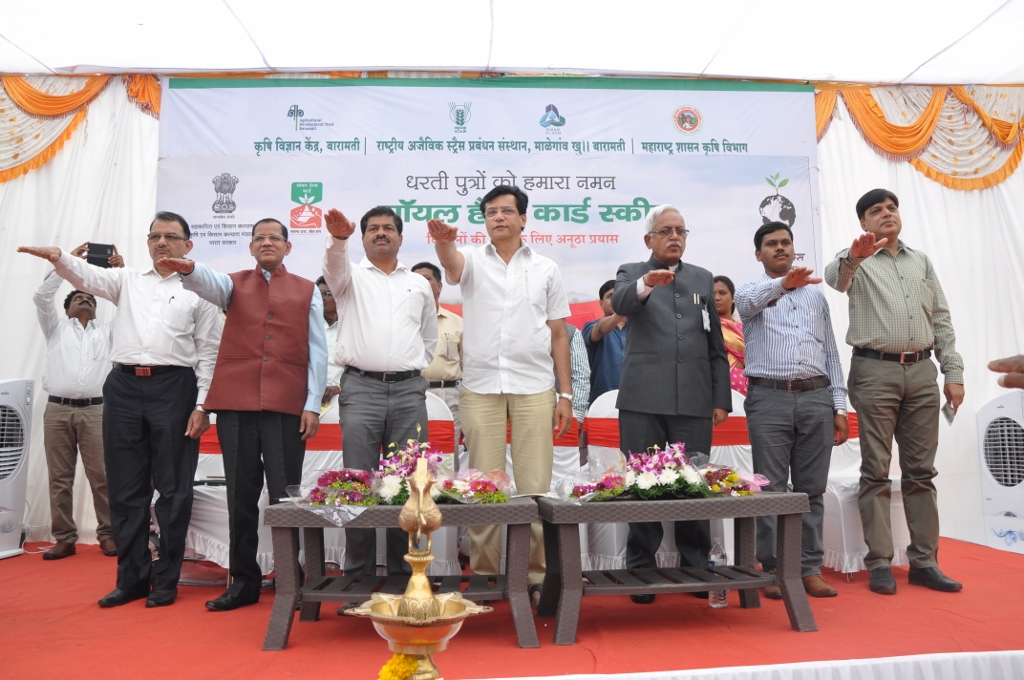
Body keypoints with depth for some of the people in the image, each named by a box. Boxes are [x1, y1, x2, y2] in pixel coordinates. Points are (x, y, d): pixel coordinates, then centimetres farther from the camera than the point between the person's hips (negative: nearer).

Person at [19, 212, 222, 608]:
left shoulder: (199, 290, 4)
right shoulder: (128, 281, 16)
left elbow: (209, 353, 1)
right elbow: (86, 276, -1)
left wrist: (202, 406, -6)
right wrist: (58, 257, -24)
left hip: (173, 387, -4)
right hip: (123, 386, 4)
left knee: (173, 488, 2)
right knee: (125, 488, 8)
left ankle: (165, 580, 15)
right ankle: (132, 578, 21)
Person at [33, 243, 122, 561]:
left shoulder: (107, 331, 21)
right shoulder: (56, 327, 20)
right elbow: (41, 296, 5)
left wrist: (120, 271, 2)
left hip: (95, 410, -1)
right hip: (57, 409, 1)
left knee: (101, 476, -6)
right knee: (60, 478, 2)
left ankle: (108, 535, 0)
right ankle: (64, 538, 8)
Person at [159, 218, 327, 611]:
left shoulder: (307, 291, 12)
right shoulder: (233, 284, 16)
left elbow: (317, 352, 8)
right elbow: (209, 283, -9)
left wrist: (313, 405, 0)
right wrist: (187, 269, -32)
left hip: (287, 406, -1)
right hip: (235, 403, 2)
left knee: (285, 495, 0)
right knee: (241, 496, 8)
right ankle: (243, 581, 19)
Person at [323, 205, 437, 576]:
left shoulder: (419, 284, 17)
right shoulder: (351, 277, 10)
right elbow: (334, 265, -14)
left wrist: (413, 369, 13)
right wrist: (338, 238, -34)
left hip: (409, 390, 2)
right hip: (361, 387, -2)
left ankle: (403, 569, 12)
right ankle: (358, 571, 7)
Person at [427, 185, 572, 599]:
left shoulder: (545, 269, 10)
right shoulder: (473, 260, 8)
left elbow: (558, 335, 10)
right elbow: (452, 262, -18)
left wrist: (565, 394, 5)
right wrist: (443, 241, -42)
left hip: (534, 388, 0)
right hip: (480, 387, 0)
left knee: (535, 487, 1)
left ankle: (535, 575, 13)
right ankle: (484, 574, 17)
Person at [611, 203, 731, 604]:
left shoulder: (702, 279, 17)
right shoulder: (631, 274, 9)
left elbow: (716, 345, 16)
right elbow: (619, 303, -16)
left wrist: (722, 399, 9)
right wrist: (646, 285, -38)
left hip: (694, 401, 3)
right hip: (643, 400, -2)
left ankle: (696, 567, 18)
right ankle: (640, 570, 12)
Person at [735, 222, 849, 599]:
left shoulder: (815, 295, 20)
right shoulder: (751, 293, 9)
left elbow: (831, 352, 17)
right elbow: (747, 302, -18)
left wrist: (839, 406, 9)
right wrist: (782, 283, -38)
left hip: (816, 398, 4)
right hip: (769, 398, -3)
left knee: (812, 489, 5)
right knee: (771, 489, -1)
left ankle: (810, 569, 13)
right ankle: (774, 570, 7)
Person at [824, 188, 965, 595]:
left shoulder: (921, 261, 18)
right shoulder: (858, 260, 4)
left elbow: (941, 320, 16)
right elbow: (835, 278, -20)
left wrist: (953, 372, 8)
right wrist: (853, 257, -43)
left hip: (921, 371, 5)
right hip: (875, 371, -4)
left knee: (920, 470, 7)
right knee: (876, 471, -1)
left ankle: (924, 561, 15)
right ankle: (879, 563, 5)